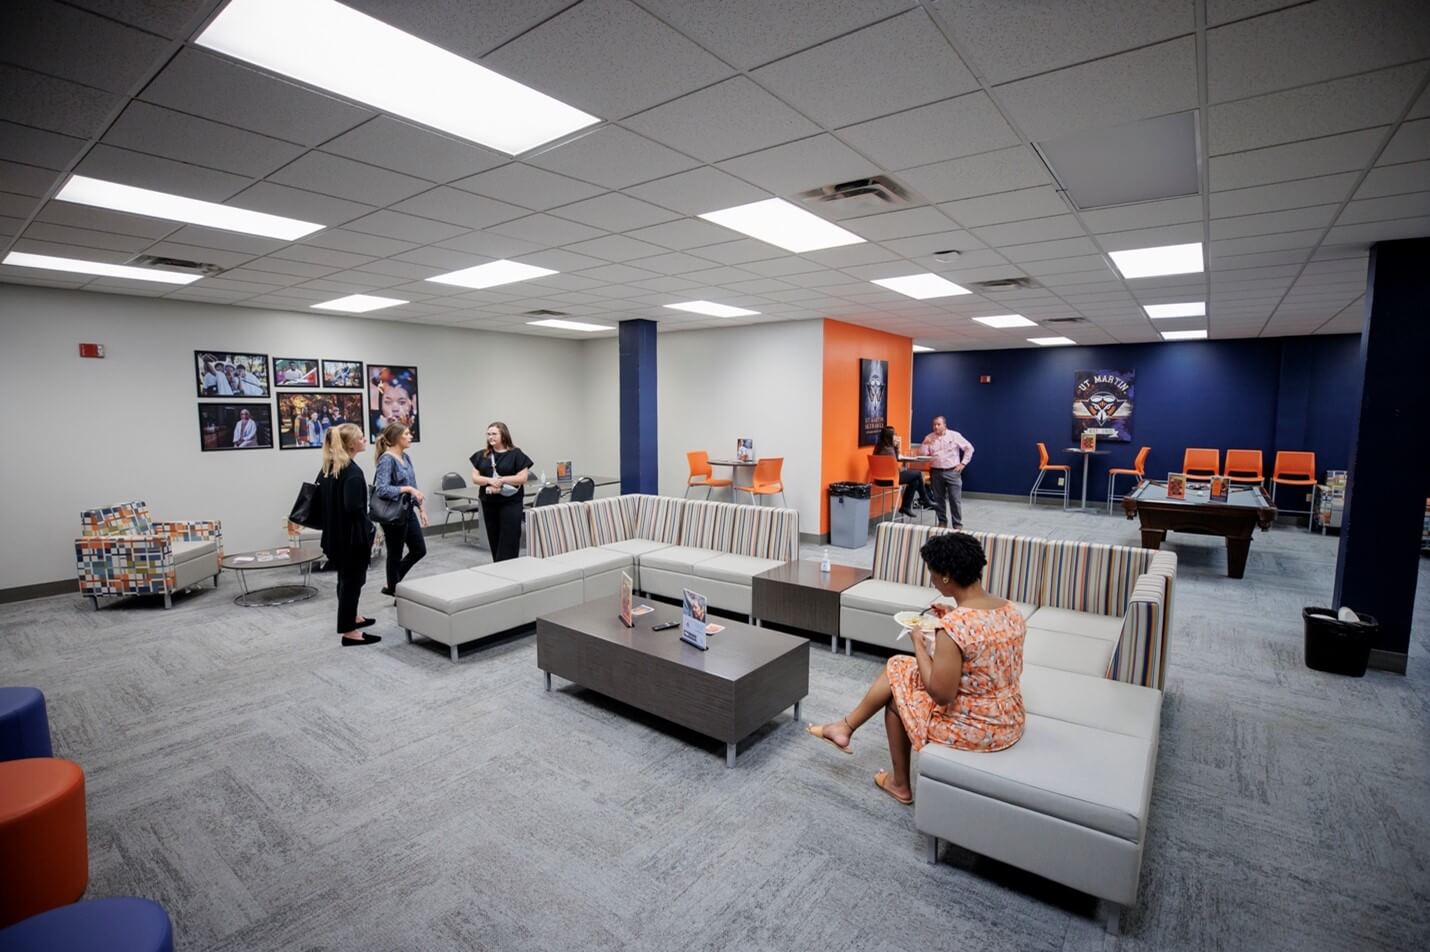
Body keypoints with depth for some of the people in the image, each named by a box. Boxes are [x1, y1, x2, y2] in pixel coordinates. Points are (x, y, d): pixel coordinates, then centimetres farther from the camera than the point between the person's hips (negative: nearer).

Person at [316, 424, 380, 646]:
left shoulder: (328, 467, 8)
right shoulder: (353, 471, -20)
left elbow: (321, 498, 14)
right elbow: (354, 508, -26)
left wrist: (331, 524, 16)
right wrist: (369, 528, -14)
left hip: (336, 533, 9)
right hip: (352, 535, -9)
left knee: (346, 578, 22)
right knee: (352, 580, -1)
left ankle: (351, 617, 39)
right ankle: (349, 632, 6)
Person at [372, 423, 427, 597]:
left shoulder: (405, 457, 9)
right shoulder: (387, 459, -16)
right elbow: (382, 489, -28)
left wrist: (421, 509, 15)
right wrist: (407, 489, -28)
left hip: (408, 511, 9)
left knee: (419, 550, 14)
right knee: (395, 555, 5)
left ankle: (393, 585, 30)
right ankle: (393, 590, 23)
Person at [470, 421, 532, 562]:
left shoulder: (516, 454, -3)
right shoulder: (481, 455, 9)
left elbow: (523, 478, -8)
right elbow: (475, 478, 5)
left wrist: (502, 480, -16)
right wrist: (490, 480, -13)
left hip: (510, 503, -4)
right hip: (489, 503, 4)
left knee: (509, 540, -6)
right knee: (494, 540, 11)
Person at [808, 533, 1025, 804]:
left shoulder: (953, 628, -30)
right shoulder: (1010, 610, -4)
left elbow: (941, 694, -24)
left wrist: (918, 643, -12)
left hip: (973, 729, -8)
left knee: (896, 695, 18)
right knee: (898, 667, 14)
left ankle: (900, 784, 34)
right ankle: (846, 726, 29)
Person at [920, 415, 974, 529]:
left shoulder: (954, 435, 0)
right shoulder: (929, 437, 5)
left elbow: (969, 448, 4)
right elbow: (922, 454, 2)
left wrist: (963, 463, -1)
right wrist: (926, 444, -15)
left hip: (952, 472, -2)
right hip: (936, 472, 2)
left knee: (955, 499, -2)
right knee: (938, 499, 7)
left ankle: (958, 524, 5)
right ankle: (942, 522, 20)